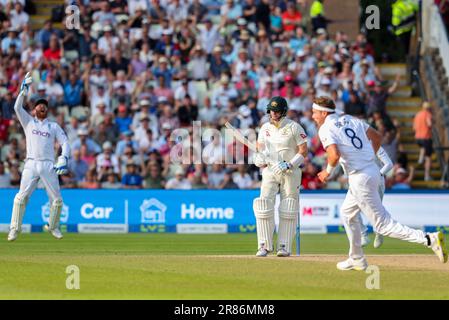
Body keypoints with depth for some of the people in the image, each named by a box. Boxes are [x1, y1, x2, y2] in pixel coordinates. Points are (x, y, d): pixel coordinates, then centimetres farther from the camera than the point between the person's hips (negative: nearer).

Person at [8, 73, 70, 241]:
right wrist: (24, 90, -8)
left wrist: (63, 159, -9)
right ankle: (14, 229, -6)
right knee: (21, 197, -12)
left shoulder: (54, 126, 16)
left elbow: (65, 143, 8)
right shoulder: (29, 122, 15)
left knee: (57, 199, 0)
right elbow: (17, 107, 1)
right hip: (31, 164, -1)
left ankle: (52, 226, 21)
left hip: (48, 166, 1)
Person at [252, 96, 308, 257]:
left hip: (290, 172, -3)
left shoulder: (294, 127, -6)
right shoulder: (265, 128, 8)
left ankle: (284, 246, 5)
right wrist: (258, 158, -13)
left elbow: (303, 151, -8)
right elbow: (260, 149, 11)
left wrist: (288, 165, -19)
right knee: (264, 206, -8)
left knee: (288, 211, -2)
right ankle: (265, 245, -2)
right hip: (269, 171, 3)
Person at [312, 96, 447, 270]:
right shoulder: (351, 120, 15)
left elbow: (334, 155, -23)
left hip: (360, 179, -9)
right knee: (347, 213, 27)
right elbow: (377, 136, 18)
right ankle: (357, 260, 32)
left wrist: (328, 171, -5)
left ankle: (429, 239, -19)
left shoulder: (325, 129, -8)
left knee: (383, 224, -6)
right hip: (373, 171, 9)